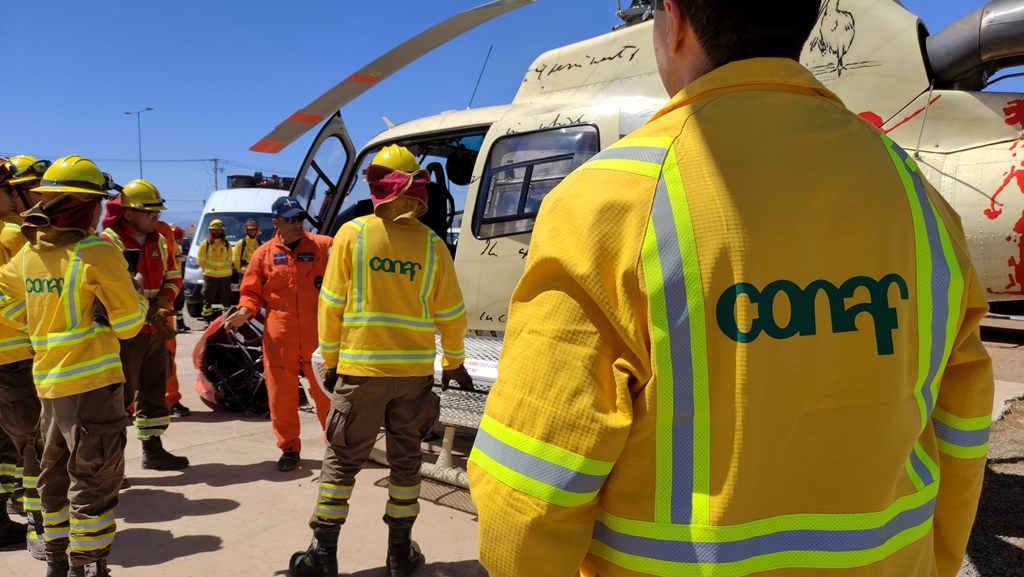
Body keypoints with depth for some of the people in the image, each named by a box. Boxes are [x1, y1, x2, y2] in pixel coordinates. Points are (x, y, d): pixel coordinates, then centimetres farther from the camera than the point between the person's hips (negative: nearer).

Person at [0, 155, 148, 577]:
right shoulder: (98, 253, -14)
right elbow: (128, 323, -9)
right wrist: (136, 295, 9)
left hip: (47, 383, 7)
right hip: (92, 383, -7)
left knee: (56, 474, 19)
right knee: (94, 483, 2)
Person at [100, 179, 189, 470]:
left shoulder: (160, 242, 10)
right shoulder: (109, 241, -13)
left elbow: (173, 277, 12)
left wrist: (161, 304, -8)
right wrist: (147, 314, -23)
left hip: (155, 330, 8)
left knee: (154, 391, 15)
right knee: (119, 395, -6)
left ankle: (153, 450, 27)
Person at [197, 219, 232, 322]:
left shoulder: (227, 244, 5)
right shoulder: (205, 244, -3)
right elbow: (201, 260, 2)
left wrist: (224, 270, 7)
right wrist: (207, 270, 7)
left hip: (225, 276, 2)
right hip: (209, 276, -2)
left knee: (226, 298, 7)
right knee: (208, 299, -1)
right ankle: (207, 320, 4)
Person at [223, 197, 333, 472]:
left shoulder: (322, 246, 1)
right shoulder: (264, 254, 3)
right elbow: (252, 292, 6)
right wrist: (244, 311, -13)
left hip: (317, 336, -1)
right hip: (279, 337, 1)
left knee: (325, 391, 8)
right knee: (281, 395, 8)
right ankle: (289, 447, 25)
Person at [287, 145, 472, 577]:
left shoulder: (353, 233, -6)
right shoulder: (432, 244, -2)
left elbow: (332, 305, -4)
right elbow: (451, 314, 2)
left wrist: (330, 360, 7)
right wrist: (454, 363, 16)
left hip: (360, 367, -1)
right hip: (415, 370, 2)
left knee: (343, 459, 10)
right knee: (405, 459, 14)